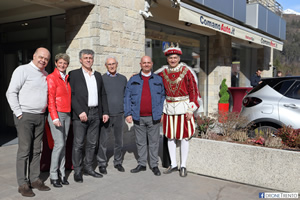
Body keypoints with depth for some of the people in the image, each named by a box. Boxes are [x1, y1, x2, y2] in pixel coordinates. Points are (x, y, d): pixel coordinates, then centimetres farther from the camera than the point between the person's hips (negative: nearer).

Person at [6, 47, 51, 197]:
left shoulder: (46, 75, 15)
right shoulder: (23, 70, -5)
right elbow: (11, 93, -9)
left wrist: (45, 112, 13)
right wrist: (18, 113, -12)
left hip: (40, 117, 6)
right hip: (25, 116, -6)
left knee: (36, 150, 9)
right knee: (24, 150, -5)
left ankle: (34, 180, 17)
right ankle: (23, 184, 2)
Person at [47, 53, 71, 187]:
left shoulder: (67, 78, 15)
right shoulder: (51, 78, -4)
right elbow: (50, 99, -10)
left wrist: (70, 115, 11)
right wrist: (55, 117, -16)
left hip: (67, 114, 6)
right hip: (56, 114, -6)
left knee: (63, 144, 8)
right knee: (59, 144, -10)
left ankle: (62, 173, 14)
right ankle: (53, 176, 1)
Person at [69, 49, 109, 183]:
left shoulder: (98, 75, 16)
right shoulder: (74, 74, 0)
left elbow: (103, 95, 17)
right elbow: (71, 95, -8)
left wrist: (105, 112, 9)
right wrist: (80, 112, -16)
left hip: (95, 113, 5)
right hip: (80, 114, -5)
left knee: (92, 143, 10)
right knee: (78, 144, -1)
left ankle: (88, 168, 23)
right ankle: (77, 171, 10)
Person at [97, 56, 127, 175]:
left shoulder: (123, 79, 9)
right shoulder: (102, 79, -1)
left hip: (119, 114, 3)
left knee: (119, 139, 10)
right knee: (103, 140, 1)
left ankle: (118, 162, 24)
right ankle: (102, 164, 14)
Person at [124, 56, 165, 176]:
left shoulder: (158, 80, 8)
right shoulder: (133, 80, 7)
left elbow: (163, 97, 9)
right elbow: (127, 98, 5)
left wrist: (162, 113, 2)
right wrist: (128, 114, -2)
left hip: (153, 117, 0)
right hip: (138, 117, 1)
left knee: (154, 142, 5)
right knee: (140, 142, 9)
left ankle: (154, 165, 16)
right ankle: (142, 164, 21)